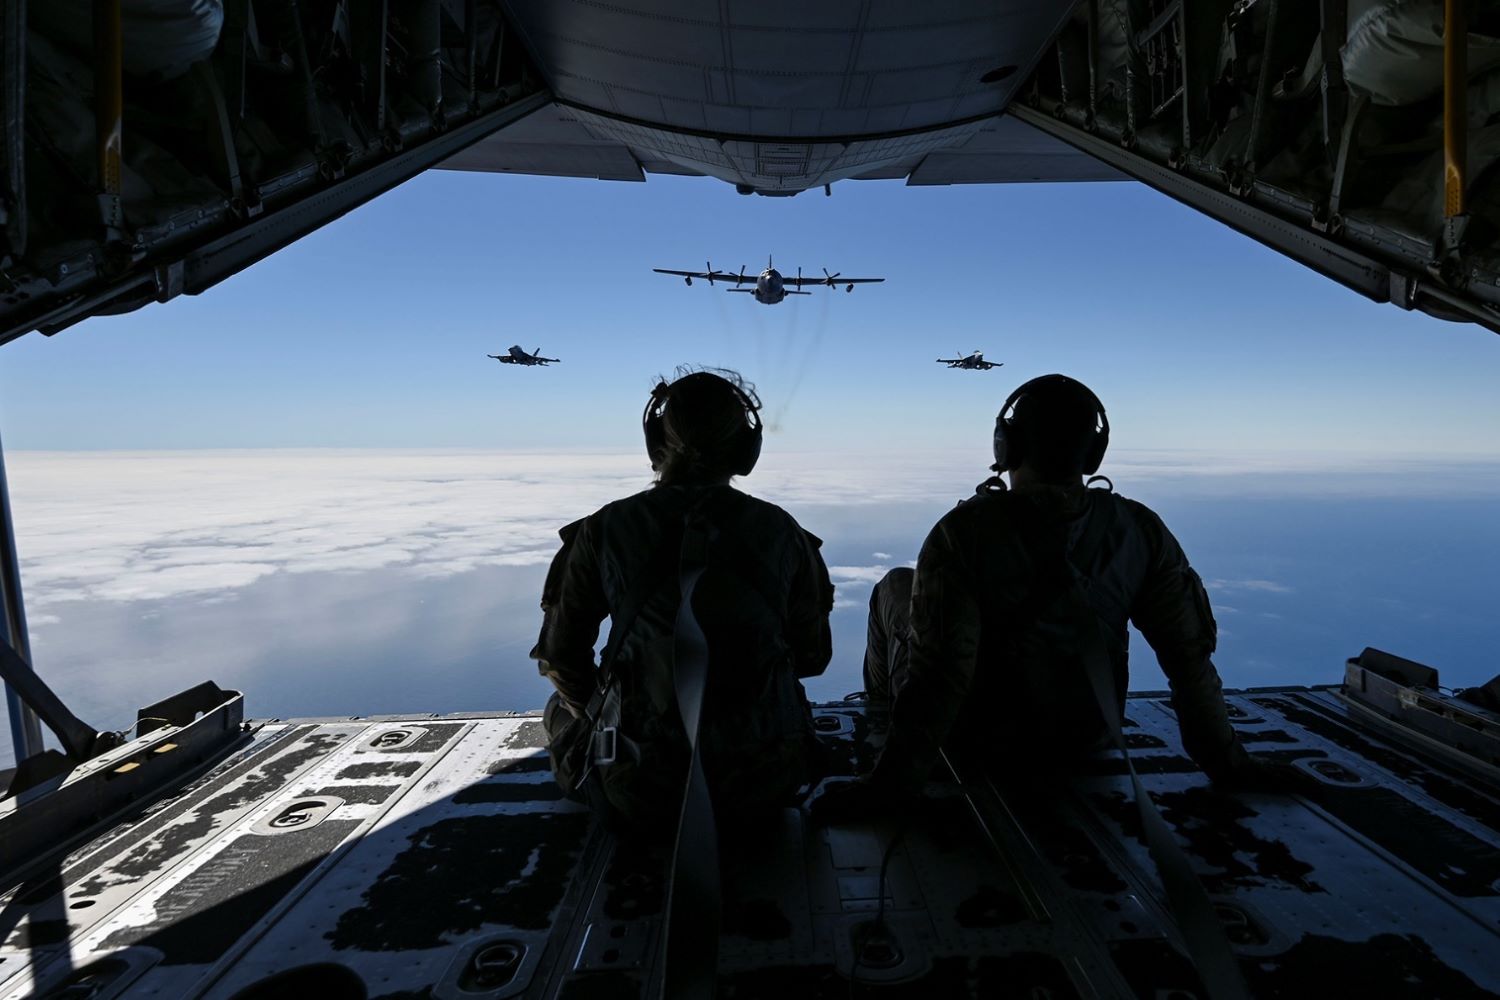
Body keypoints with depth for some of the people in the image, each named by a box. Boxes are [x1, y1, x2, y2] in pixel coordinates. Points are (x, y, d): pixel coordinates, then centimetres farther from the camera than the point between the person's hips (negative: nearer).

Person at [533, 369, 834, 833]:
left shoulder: (606, 529, -10)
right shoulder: (781, 531, -7)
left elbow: (561, 656, 1)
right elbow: (812, 657, 4)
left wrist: (598, 718, 21)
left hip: (641, 795, -1)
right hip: (764, 784, 2)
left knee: (562, 709, 30)